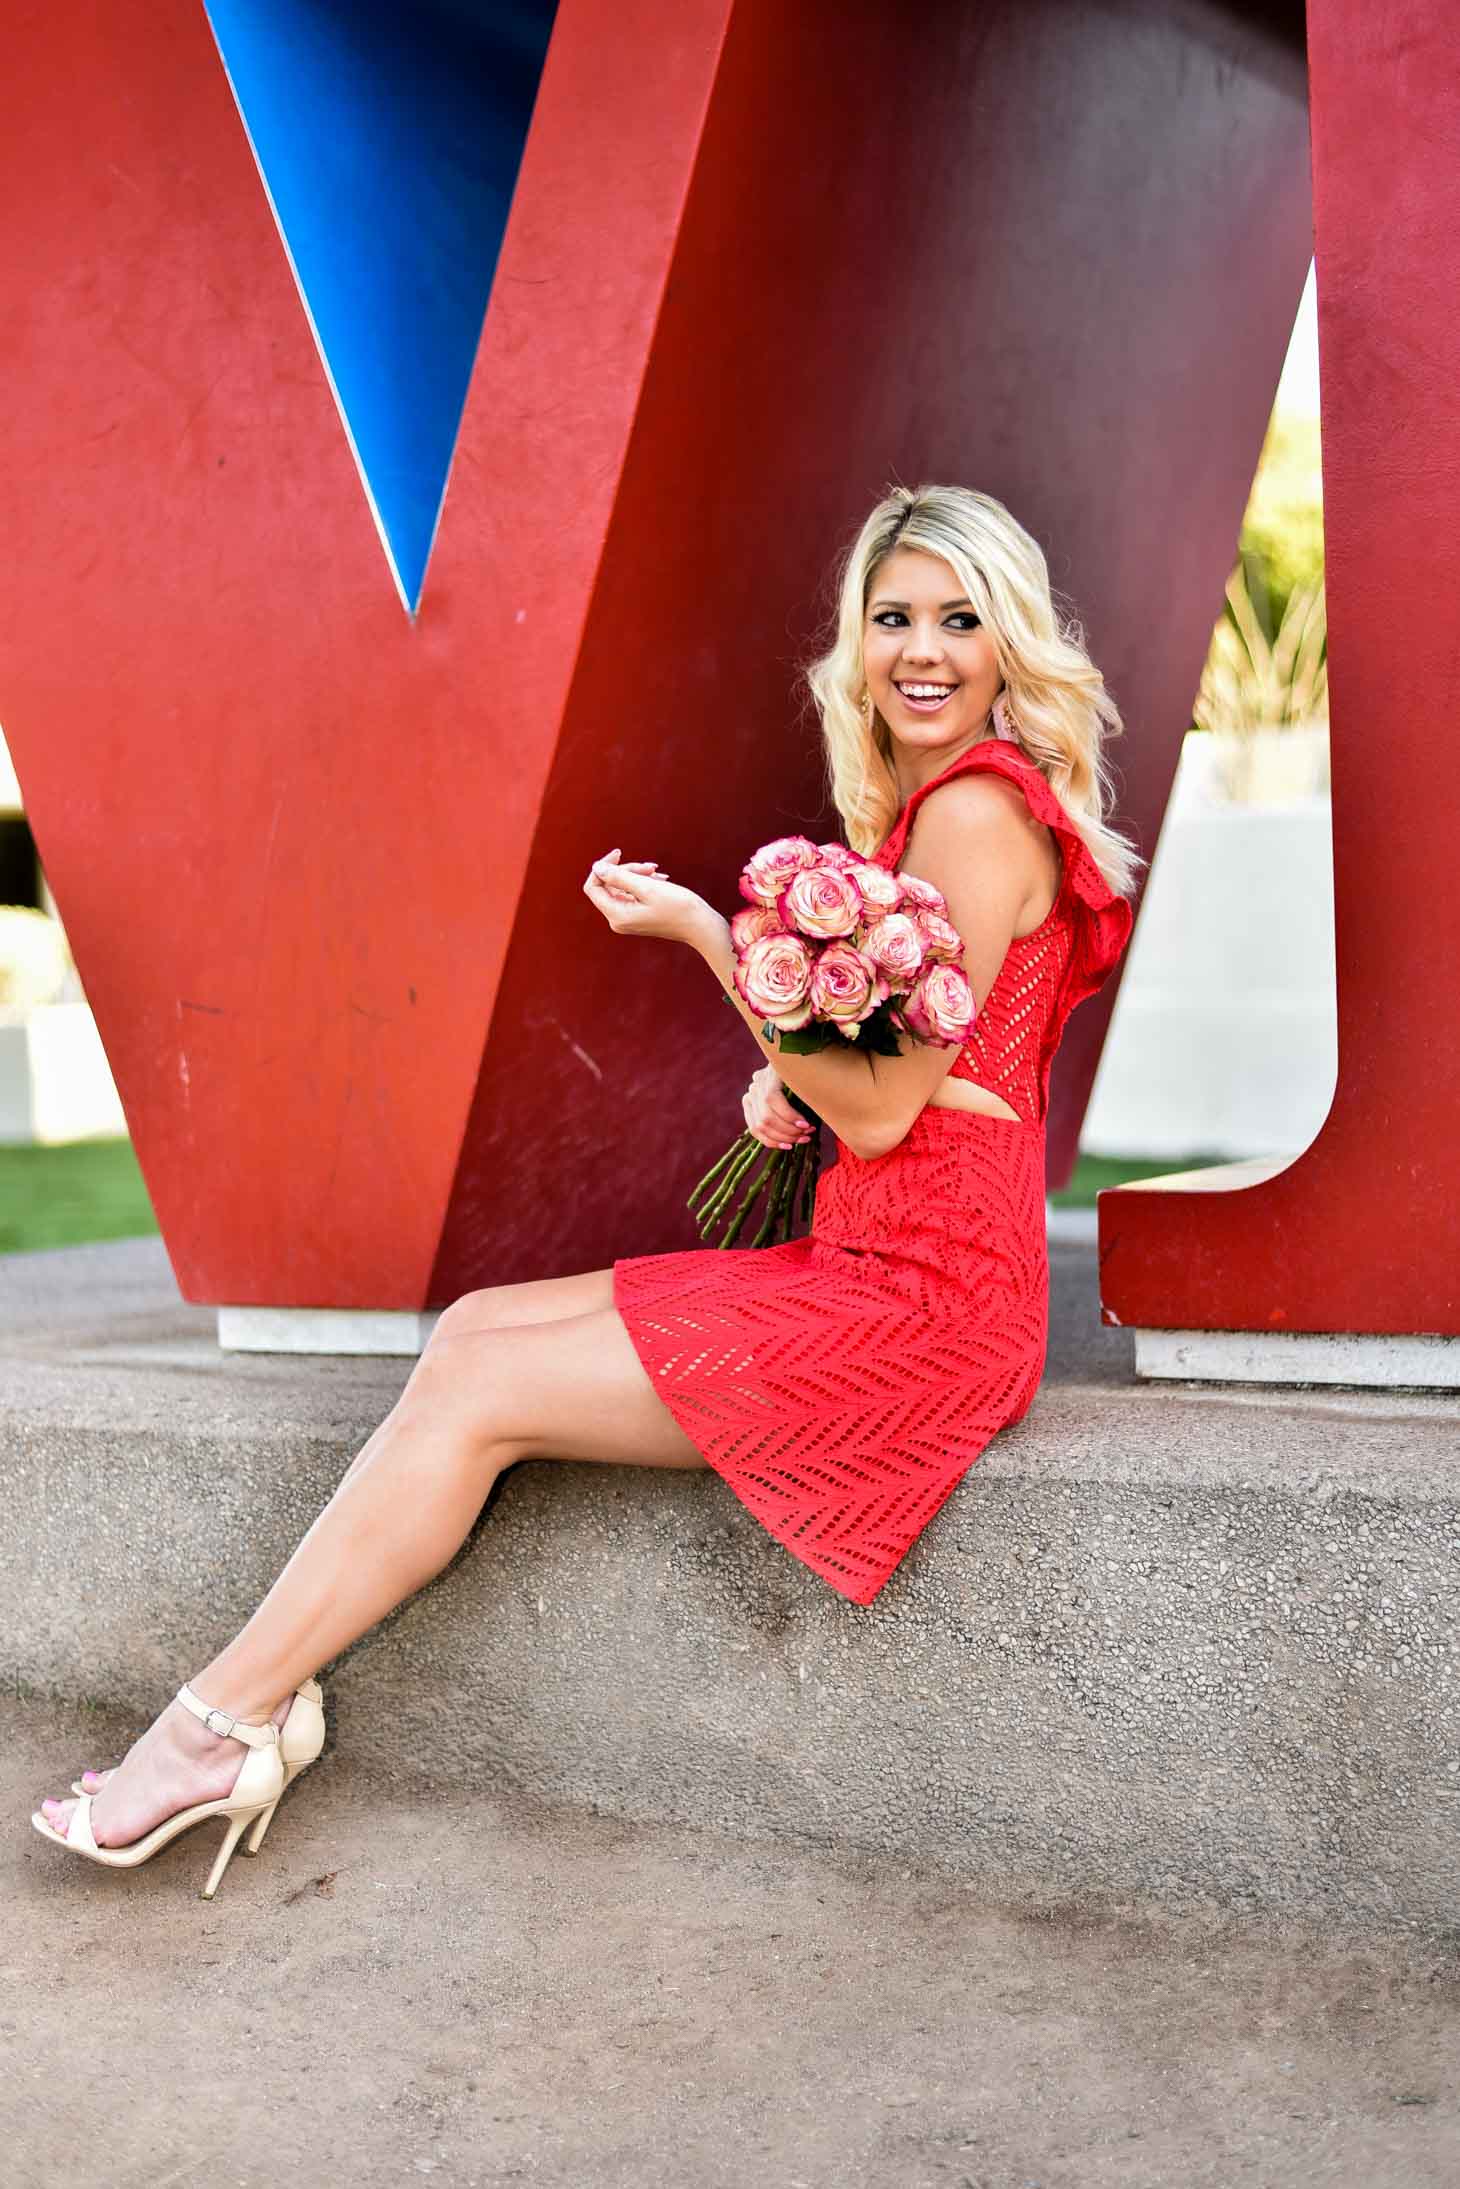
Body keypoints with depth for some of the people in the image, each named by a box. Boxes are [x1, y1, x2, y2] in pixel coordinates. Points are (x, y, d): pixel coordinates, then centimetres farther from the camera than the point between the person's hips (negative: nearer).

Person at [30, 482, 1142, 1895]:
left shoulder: (980, 811, -14)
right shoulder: (923, 805, 16)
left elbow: (881, 1110, -17)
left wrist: (701, 929, -13)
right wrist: (778, 1081, -2)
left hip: (915, 1308, -9)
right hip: (863, 1268, 9)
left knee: (480, 1388, -8)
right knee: (471, 1331, 3)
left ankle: (221, 1724, 5)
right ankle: (250, 1711, 2)